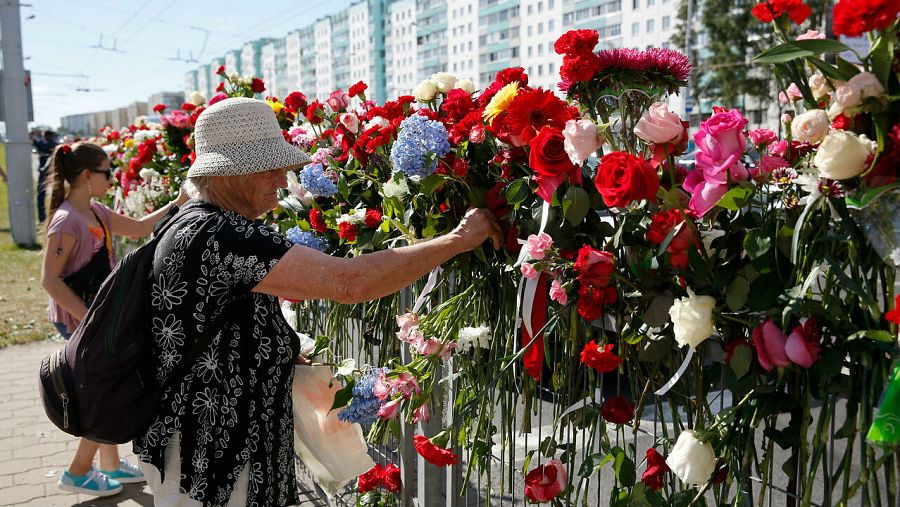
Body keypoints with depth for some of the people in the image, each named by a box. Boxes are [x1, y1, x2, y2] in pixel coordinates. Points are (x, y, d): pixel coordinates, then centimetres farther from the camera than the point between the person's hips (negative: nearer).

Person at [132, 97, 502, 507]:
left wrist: (283, 354, 10)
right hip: (204, 468, -10)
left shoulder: (194, 223, 8)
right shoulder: (218, 235, -26)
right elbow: (350, 283, -35)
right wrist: (457, 240, -26)